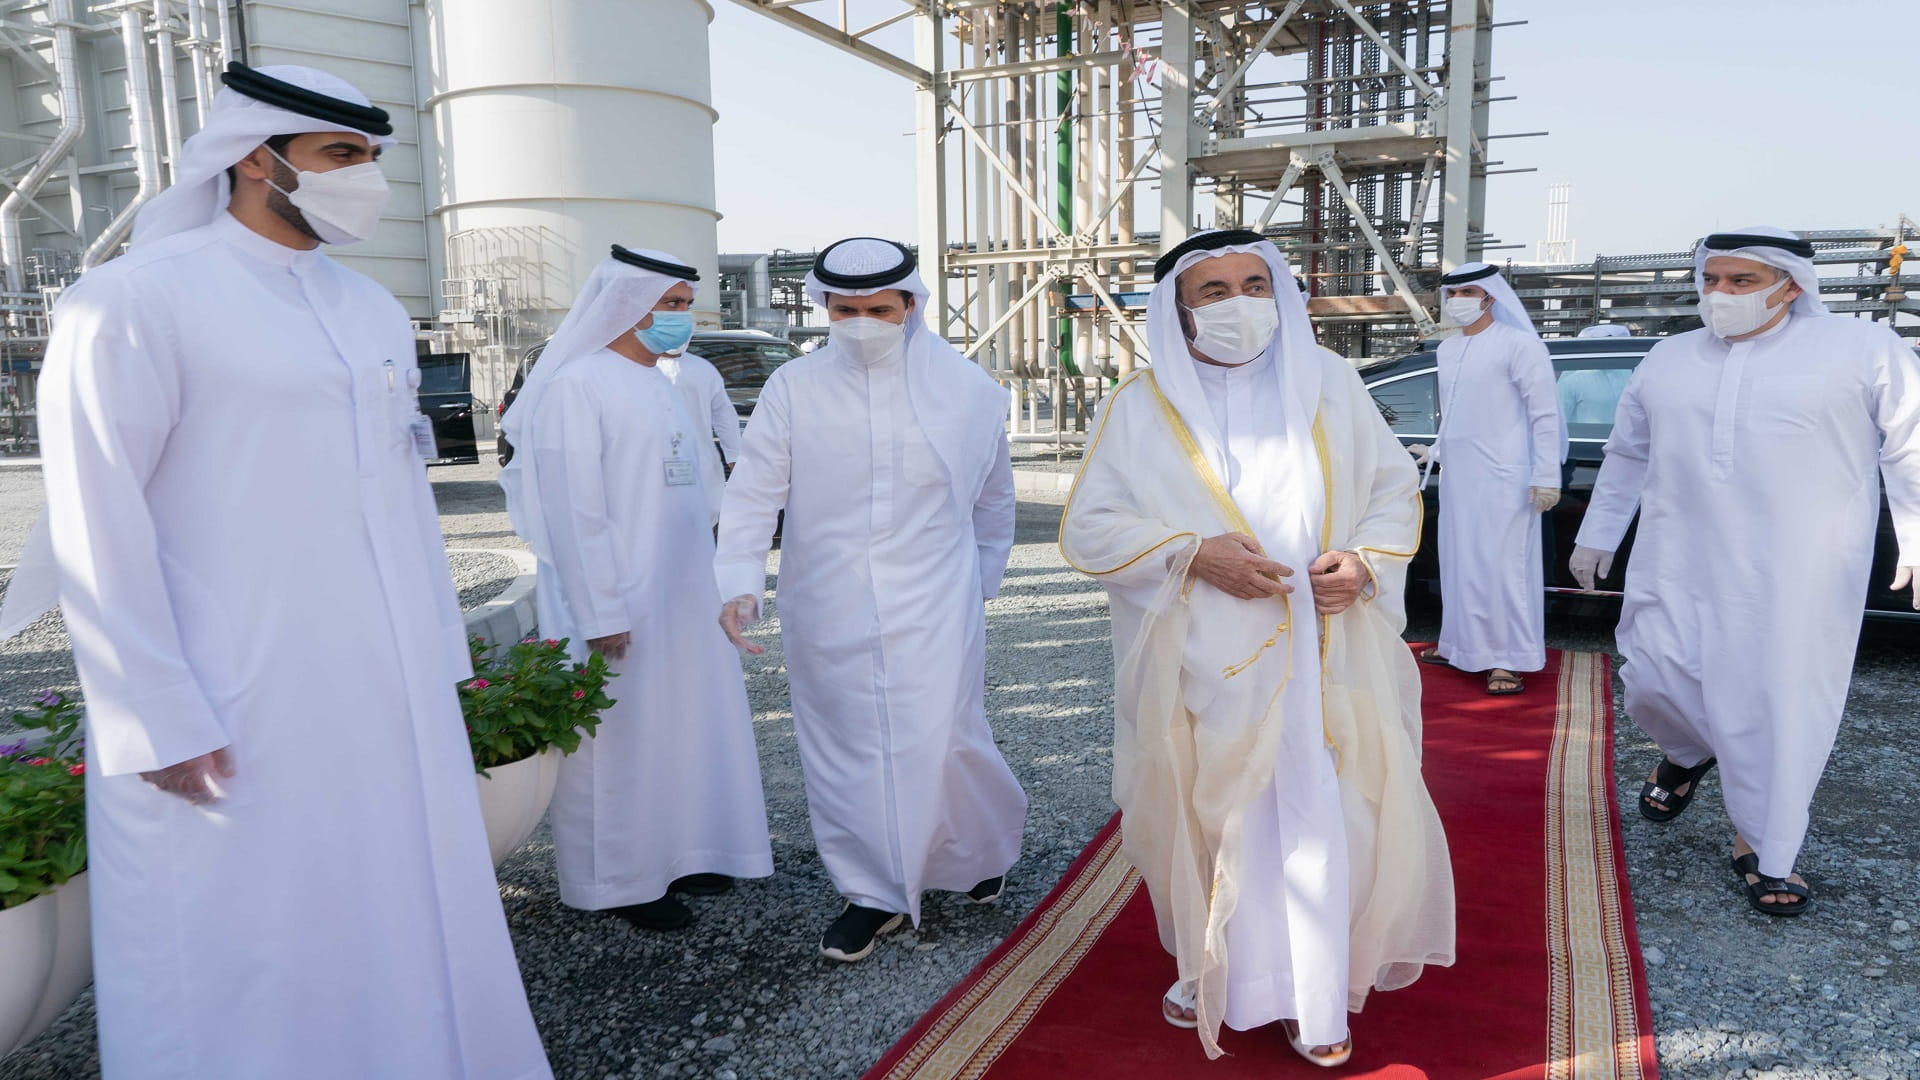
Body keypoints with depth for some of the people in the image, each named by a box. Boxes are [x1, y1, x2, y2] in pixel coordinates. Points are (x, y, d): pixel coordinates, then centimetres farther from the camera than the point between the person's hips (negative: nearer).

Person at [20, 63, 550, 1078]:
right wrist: (161, 719, -12)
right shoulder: (138, 299, -8)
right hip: (237, 720, -6)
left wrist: (440, 653, 12)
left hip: (394, 697, 6)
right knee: (248, 944, 7)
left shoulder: (374, 310, 12)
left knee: (405, 920, 15)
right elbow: (97, 530, -10)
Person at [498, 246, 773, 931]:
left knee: (686, 725, 15)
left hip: (681, 594, 9)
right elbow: (572, 509, -18)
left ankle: (675, 855, 30)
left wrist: (708, 581, 14)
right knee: (621, 738, 3)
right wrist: (602, 613, -20)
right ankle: (620, 881, 18)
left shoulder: (659, 384, 13)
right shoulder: (575, 386, -14)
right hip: (621, 602, -8)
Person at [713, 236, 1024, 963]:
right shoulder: (794, 389, -2)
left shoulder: (967, 388, 0)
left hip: (933, 609, -1)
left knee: (941, 744, -3)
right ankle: (872, 893, 27)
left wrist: (982, 578, 18)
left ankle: (981, 844, 30)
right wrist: (740, 580, -17)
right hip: (827, 614, 2)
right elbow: (754, 493, -4)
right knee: (844, 752, 8)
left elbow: (994, 496, 13)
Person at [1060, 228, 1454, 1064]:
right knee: (1208, 822, 9)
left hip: (1323, 663, 1)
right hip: (1203, 668, -1)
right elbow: (1087, 528, -2)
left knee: (1326, 821, 1)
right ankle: (1213, 968, 34)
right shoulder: (1139, 409, 1)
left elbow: (1396, 487, 11)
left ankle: (1314, 996, 21)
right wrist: (1194, 554, -16)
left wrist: (1367, 561, -9)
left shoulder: (1329, 383, 6)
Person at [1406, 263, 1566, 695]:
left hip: (1502, 477, -7)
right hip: (1457, 476, 7)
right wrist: (1435, 450, 20)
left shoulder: (1519, 344, -9)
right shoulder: (1447, 349, 13)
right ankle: (1460, 646, 23)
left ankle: (1510, 661, 0)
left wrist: (1546, 477, -16)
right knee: (1460, 563, 13)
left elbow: (1545, 414, -12)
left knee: (1503, 566, -5)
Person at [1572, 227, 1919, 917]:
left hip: (1798, 580, -3)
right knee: (1655, 685, 3)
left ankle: (1763, 849, 17)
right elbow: (1626, 457, 20)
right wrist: (1597, 536, 21)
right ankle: (1688, 754, 38)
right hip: (1677, 569, 3)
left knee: (1781, 708, 0)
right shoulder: (1667, 361, 12)